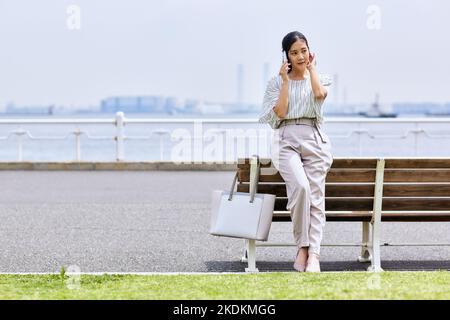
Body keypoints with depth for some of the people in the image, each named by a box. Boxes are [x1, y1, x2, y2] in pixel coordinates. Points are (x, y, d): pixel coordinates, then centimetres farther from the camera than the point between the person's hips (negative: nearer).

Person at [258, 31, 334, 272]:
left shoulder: (320, 79, 16)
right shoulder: (276, 82, 12)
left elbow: (320, 94, -9)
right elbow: (280, 113, -2)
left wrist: (311, 68, 5)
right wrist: (286, 81, -1)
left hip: (314, 139, 2)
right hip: (286, 140, -2)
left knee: (315, 196, -13)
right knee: (300, 186, -27)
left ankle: (313, 254, -19)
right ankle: (302, 246, -18)